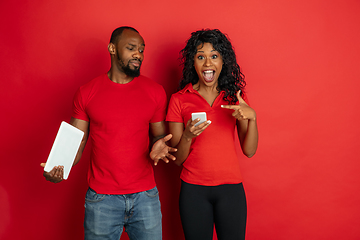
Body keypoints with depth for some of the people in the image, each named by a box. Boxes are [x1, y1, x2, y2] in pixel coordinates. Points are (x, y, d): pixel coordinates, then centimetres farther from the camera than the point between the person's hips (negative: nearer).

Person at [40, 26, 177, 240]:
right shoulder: (87, 93, 0)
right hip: (101, 199, -1)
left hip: (145, 197, 1)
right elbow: (76, 144, 2)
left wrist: (158, 146, -12)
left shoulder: (155, 91, 2)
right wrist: (58, 167, -17)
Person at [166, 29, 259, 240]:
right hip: (193, 189, -1)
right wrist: (188, 136, -21)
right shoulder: (179, 100, -1)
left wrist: (252, 117, -16)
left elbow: (249, 150, 0)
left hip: (231, 188, 1)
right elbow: (177, 159, -1)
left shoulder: (234, 97, 4)